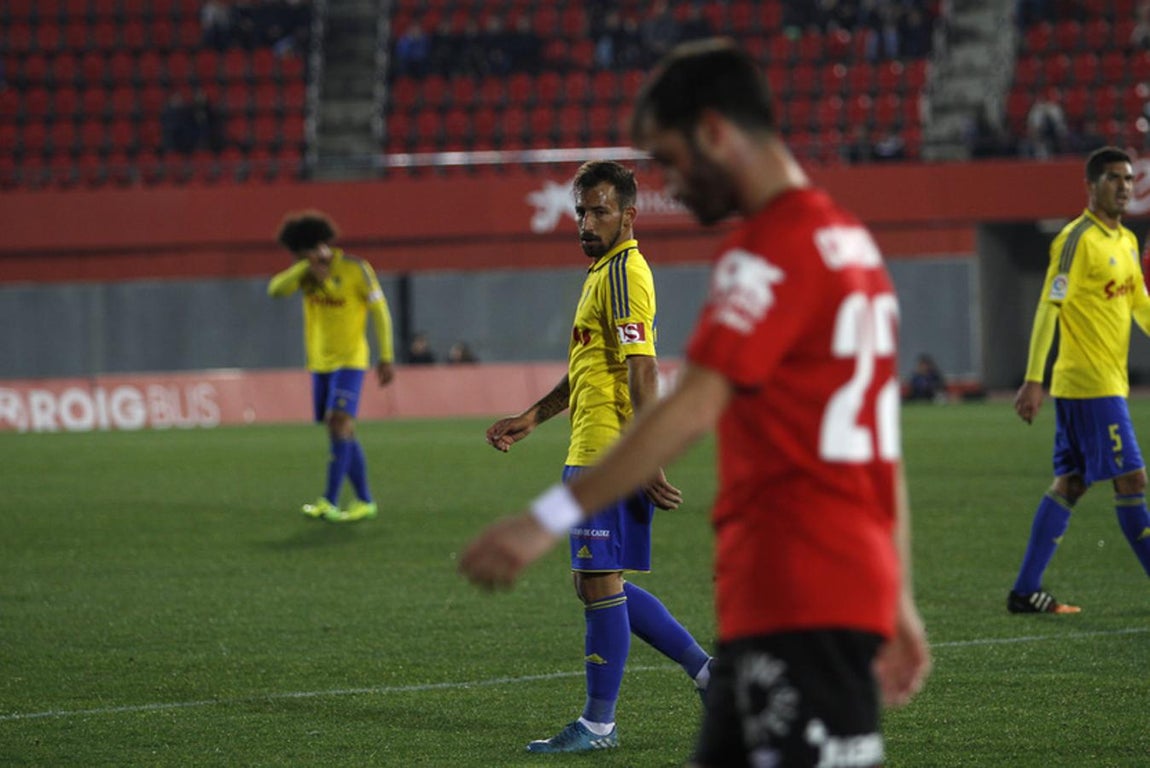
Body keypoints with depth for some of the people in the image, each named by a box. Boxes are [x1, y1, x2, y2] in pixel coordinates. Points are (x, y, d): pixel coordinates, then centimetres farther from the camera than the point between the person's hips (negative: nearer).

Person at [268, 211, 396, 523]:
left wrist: (386, 359, -5)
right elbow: (276, 289, -13)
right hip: (320, 363, 6)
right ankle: (365, 501, 14)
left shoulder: (356, 269, -11)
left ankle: (329, 502, -20)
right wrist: (307, 266, -24)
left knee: (339, 424, -17)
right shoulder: (306, 272, 3)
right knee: (344, 434, 7)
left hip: (350, 360, -6)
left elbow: (380, 312, -5)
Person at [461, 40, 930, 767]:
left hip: (796, 596, -10)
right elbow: (879, 438, 20)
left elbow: (693, 412, -22)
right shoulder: (853, 242, 18)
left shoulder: (771, 250, -11)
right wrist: (898, 600, 22)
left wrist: (550, 518, -24)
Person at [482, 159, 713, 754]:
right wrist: (531, 419, 27)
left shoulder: (623, 272, -13)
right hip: (590, 454, 11)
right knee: (597, 584, 13)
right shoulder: (604, 270, 19)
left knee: (600, 582, -5)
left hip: (607, 457, -11)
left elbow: (642, 374, -19)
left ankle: (598, 724, 1)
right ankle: (707, 671, 17)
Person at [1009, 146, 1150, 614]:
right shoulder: (1078, 239, -12)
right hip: (1089, 384, -9)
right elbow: (1048, 309, -15)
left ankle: (1025, 591, 10)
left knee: (1070, 483, 8)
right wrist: (1033, 380, -20)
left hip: (1110, 381, 9)